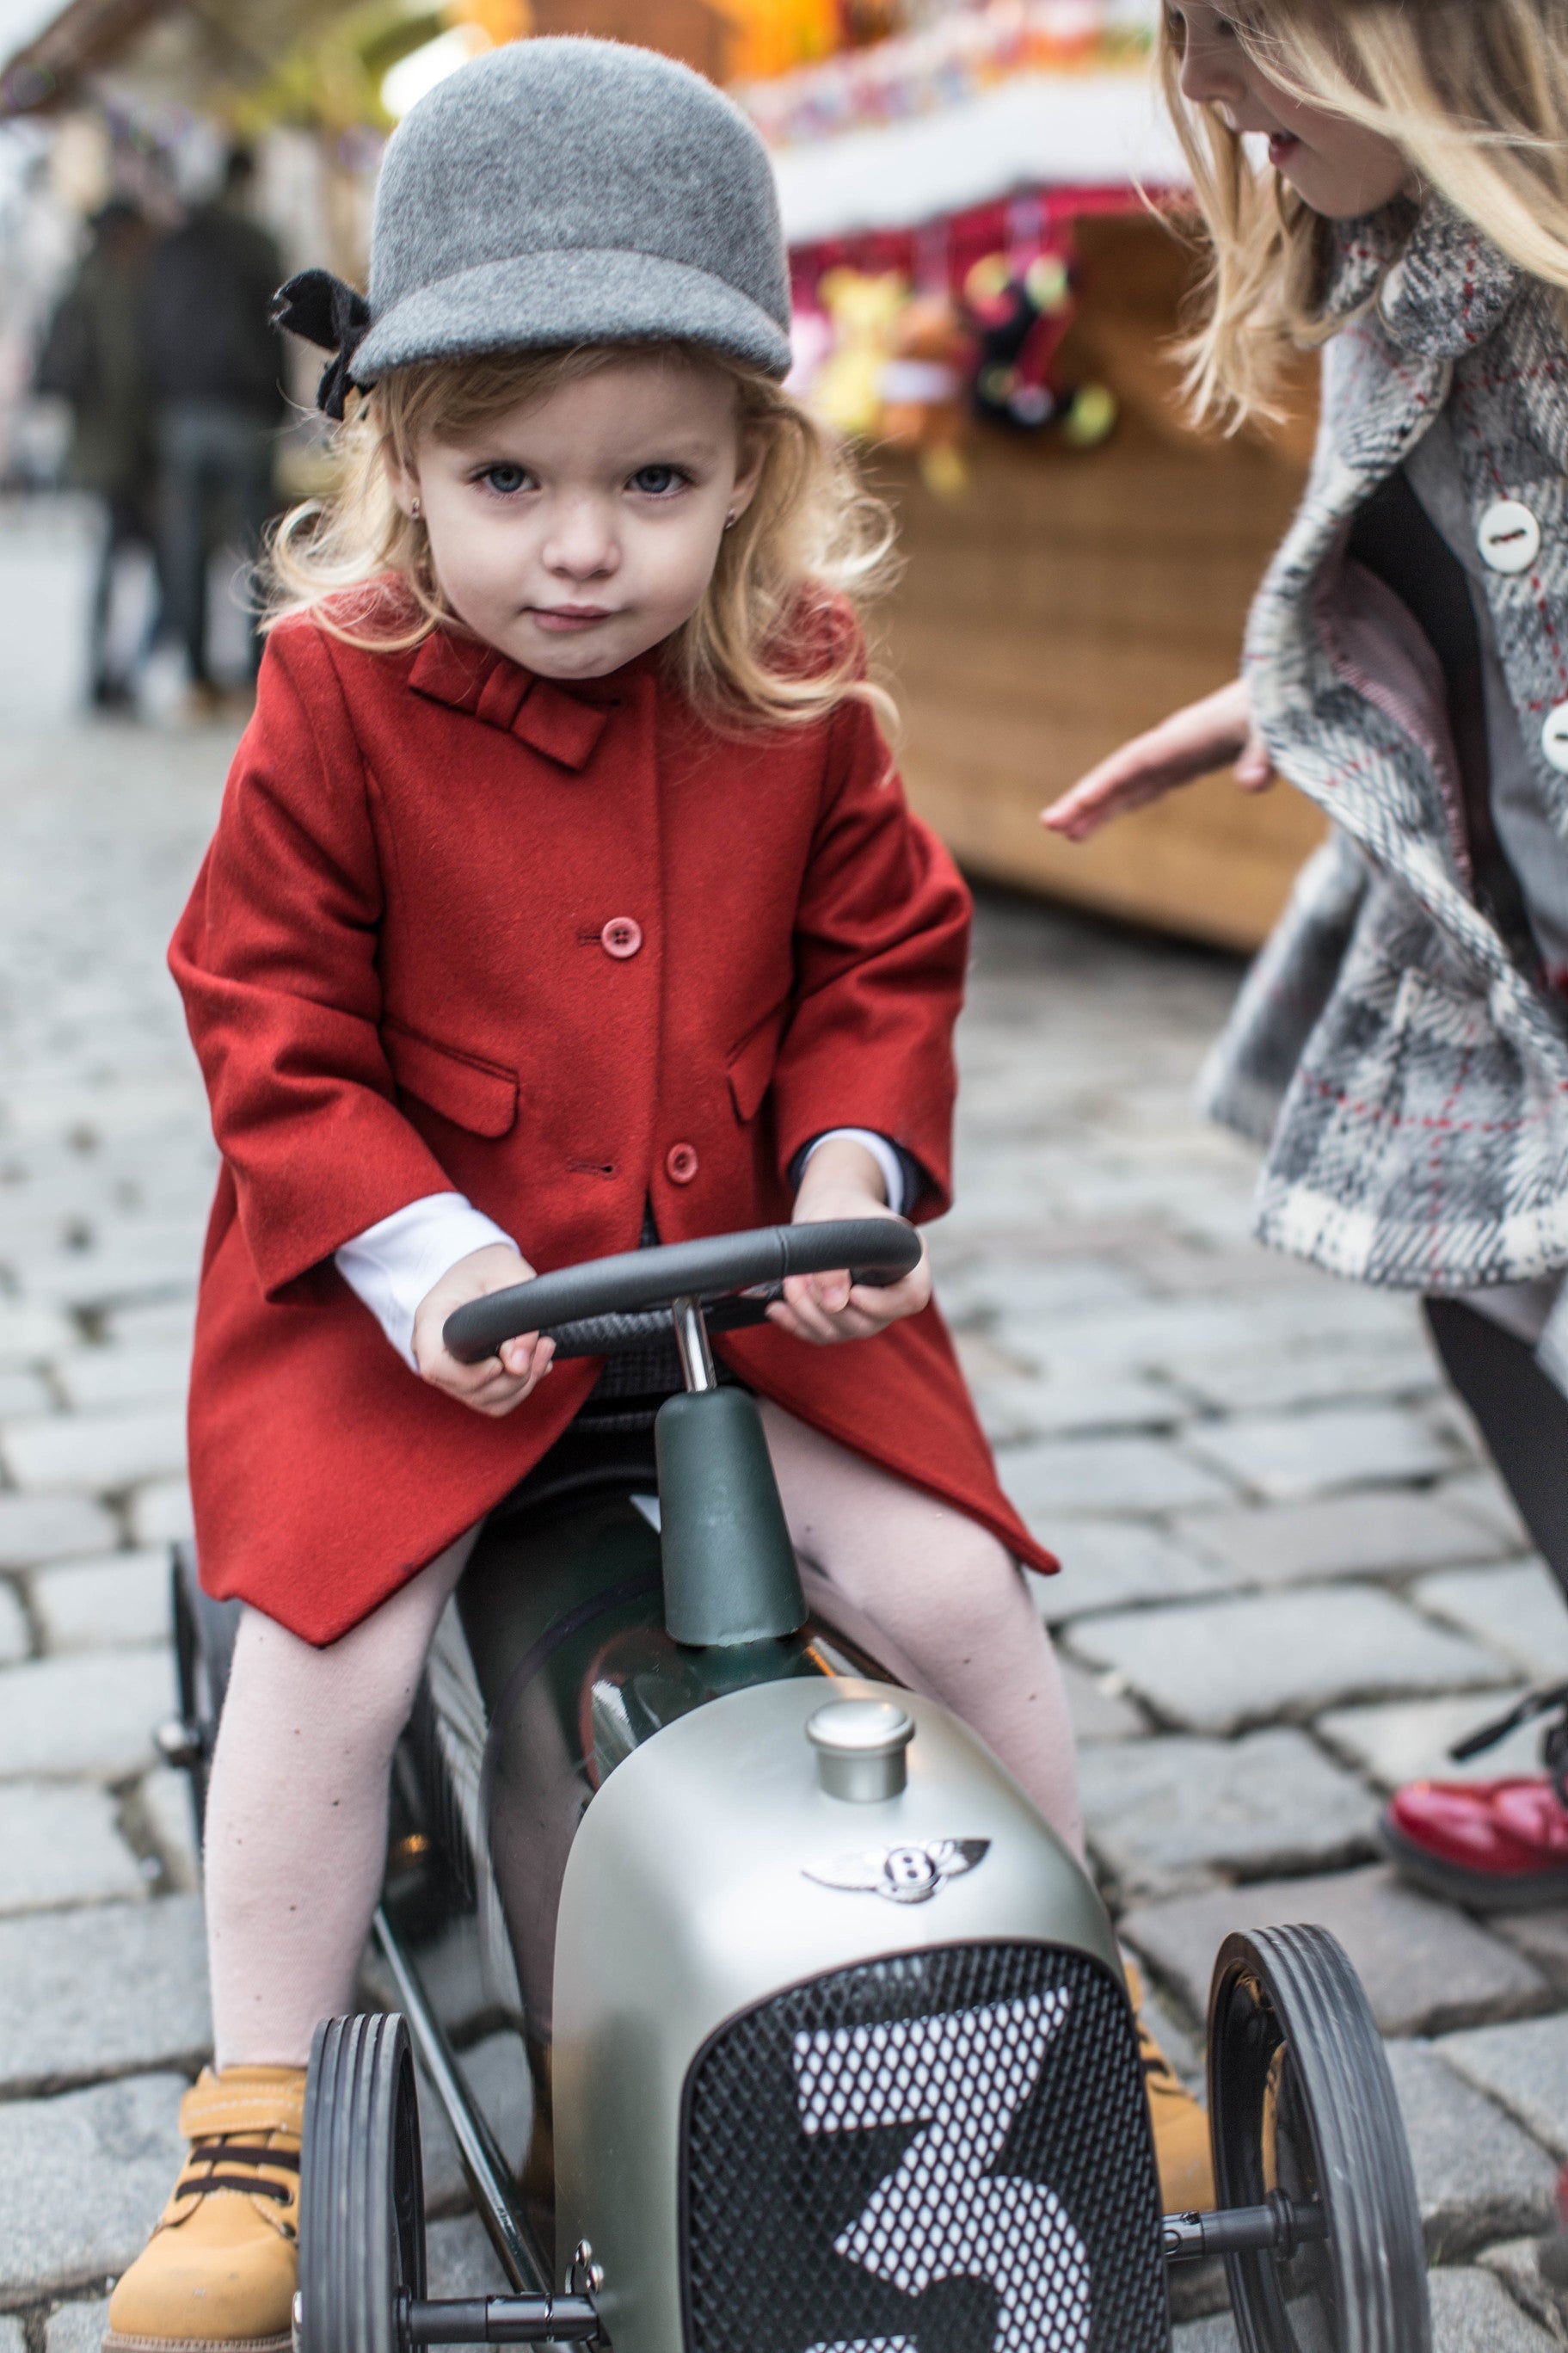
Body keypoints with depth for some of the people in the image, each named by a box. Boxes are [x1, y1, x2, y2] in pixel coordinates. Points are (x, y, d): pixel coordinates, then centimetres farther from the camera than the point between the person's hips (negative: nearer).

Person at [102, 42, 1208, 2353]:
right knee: (322, 1651, -15)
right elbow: (268, 1014, -7)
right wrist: (412, 1247, -18)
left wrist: (857, 1167, -9)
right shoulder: (342, 694, -10)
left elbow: (885, 954, 8)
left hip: (753, 1271, 2)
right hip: (420, 1290, -2)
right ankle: (256, 2120, 9)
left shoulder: (796, 700, -3)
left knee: (956, 1584, -6)